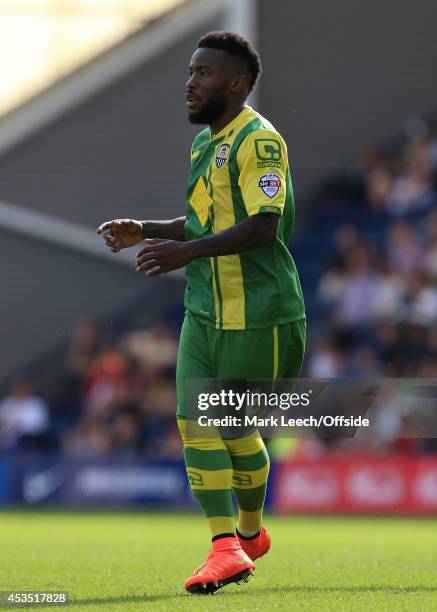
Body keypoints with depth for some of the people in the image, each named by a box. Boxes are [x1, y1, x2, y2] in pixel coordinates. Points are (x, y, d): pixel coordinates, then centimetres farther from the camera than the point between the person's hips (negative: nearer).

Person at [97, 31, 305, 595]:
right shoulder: (204, 143, 16)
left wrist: (189, 251, -31)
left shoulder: (258, 140, -14)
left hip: (255, 314, -8)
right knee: (195, 421, -4)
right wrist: (144, 231, 13)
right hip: (204, 310, 8)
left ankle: (250, 531, 25)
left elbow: (264, 226, -24)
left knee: (237, 427, 3)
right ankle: (226, 547, -4)